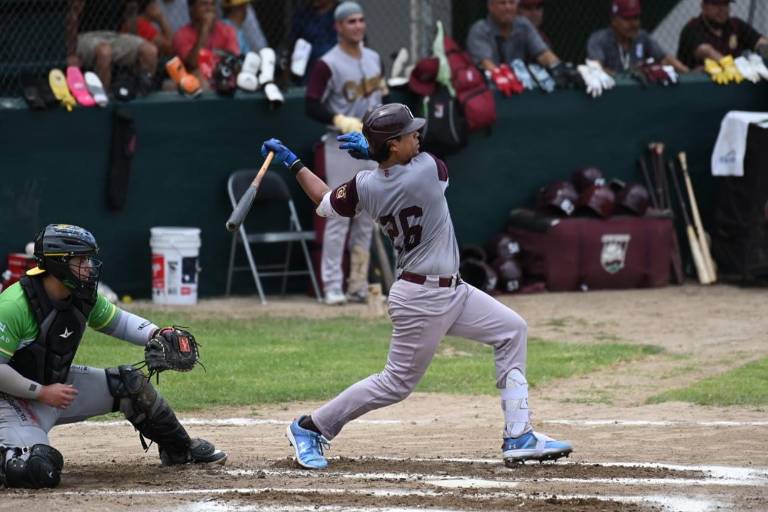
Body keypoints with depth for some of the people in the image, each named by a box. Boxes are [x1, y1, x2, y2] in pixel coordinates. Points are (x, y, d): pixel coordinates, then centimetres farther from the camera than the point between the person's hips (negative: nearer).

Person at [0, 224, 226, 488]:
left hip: (58, 382, 8)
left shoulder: (84, 298, -5)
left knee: (131, 383, 5)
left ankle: (179, 448, 26)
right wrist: (42, 392, -24)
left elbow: (119, 321, 13)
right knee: (40, 471, -32)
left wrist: (157, 335, -7)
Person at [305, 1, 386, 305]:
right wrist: (343, 122, -24)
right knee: (339, 216, -7)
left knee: (366, 219, 9)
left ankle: (358, 286, 15)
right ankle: (332, 287, -5)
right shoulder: (328, 65, -11)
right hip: (342, 146, -7)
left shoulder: (373, 59, 11)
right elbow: (312, 107, -14)